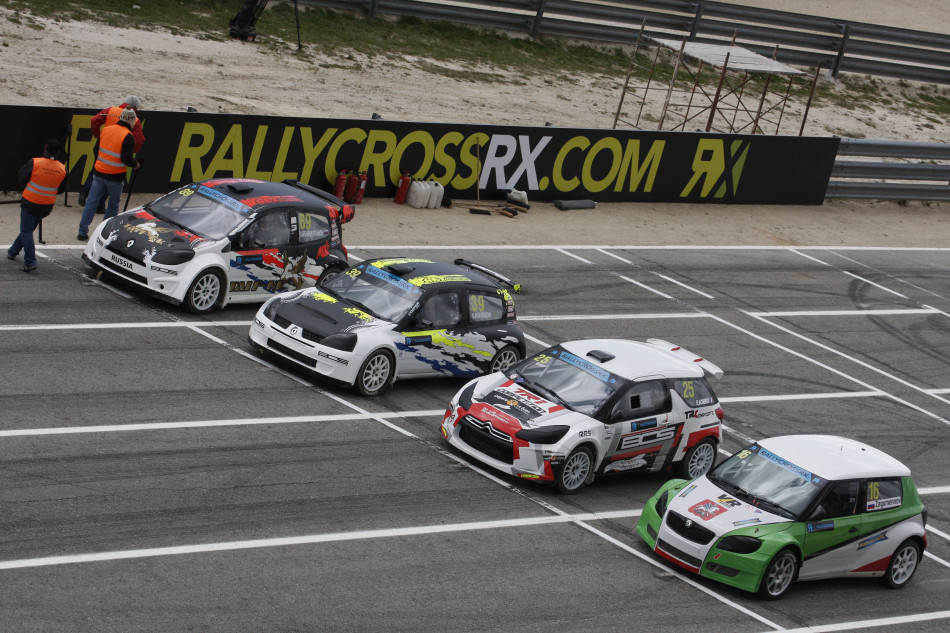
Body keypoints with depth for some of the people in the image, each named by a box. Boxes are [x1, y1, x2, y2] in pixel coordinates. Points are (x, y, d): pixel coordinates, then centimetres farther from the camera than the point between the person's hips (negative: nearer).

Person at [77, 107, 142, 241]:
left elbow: (97, 149, 14)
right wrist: (136, 164, 0)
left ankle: (82, 232, 5)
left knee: (91, 202, 8)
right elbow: (126, 158, -18)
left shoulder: (105, 130, 5)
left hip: (99, 173, 5)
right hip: (115, 177, -5)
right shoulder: (128, 137, -14)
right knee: (113, 206, 11)